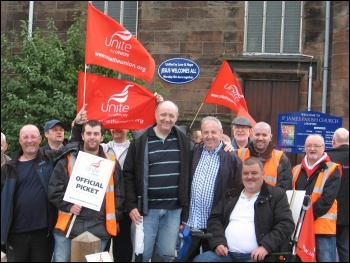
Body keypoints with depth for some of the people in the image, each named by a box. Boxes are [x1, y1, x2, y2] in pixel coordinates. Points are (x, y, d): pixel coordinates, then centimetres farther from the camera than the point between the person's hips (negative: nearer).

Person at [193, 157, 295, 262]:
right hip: (226, 253, 4)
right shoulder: (230, 195, 19)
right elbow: (214, 219, 16)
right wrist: (218, 242, -4)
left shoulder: (276, 195, 7)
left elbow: (286, 224, -2)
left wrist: (266, 246, -16)